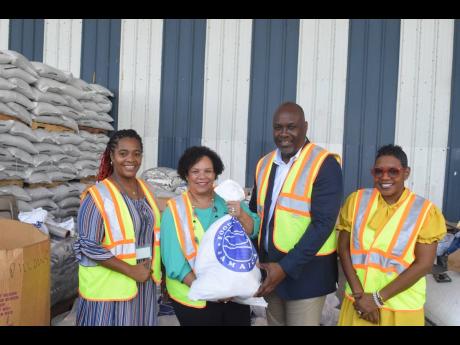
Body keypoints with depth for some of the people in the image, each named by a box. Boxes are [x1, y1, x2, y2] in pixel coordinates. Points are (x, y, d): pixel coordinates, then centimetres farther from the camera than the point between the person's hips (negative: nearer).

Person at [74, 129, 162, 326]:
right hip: (109, 287, -6)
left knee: (140, 321, 17)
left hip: (143, 283, 6)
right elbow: (89, 246, -19)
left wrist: (153, 269, 6)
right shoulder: (98, 196, -15)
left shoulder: (145, 189, 5)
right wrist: (131, 270, -19)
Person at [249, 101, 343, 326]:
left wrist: (286, 267, -21)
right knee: (274, 322, 18)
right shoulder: (264, 164, 7)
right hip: (270, 265, 6)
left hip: (305, 268, -6)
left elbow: (323, 223, -19)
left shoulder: (324, 164, -13)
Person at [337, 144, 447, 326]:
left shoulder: (425, 211, -8)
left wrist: (377, 298, -14)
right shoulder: (356, 200, -2)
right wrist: (359, 294, -11)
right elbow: (343, 248, -2)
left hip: (401, 307, -1)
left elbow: (423, 264, -12)